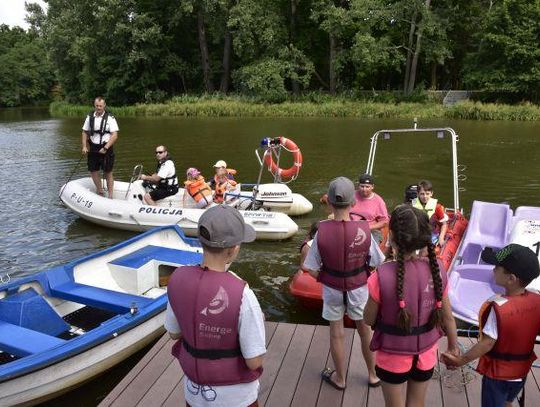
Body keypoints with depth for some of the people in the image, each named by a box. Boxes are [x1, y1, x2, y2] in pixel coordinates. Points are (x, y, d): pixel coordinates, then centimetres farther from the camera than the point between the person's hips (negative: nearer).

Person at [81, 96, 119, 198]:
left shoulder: (110, 118, -8)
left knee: (107, 172, 2)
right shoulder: (90, 117, 5)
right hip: (93, 148, 4)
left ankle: (110, 195, 10)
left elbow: (114, 135, -13)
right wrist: (84, 146, 1)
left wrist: (105, 148, -19)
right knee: (93, 171, 9)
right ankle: (99, 191, 27)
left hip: (106, 149, -4)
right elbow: (85, 132, 12)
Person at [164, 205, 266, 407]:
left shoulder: (178, 278, -17)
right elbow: (254, 362, -21)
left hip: (194, 386, 4)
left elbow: (174, 332, -1)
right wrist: (257, 324, -4)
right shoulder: (242, 296, -32)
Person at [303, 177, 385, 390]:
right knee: (365, 330, 23)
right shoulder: (363, 230, -23)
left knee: (336, 333, 18)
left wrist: (325, 276, 6)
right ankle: (373, 375, 41)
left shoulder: (322, 232, -23)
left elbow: (312, 270, -15)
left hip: (332, 289, 0)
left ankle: (339, 378, 37)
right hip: (358, 288, 1)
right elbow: (378, 264, -12)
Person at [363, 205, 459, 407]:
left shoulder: (382, 276, -28)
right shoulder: (437, 270, -17)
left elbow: (368, 319, -13)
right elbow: (447, 317, -3)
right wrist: (453, 346, 14)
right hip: (426, 355, 3)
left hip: (392, 358, -3)